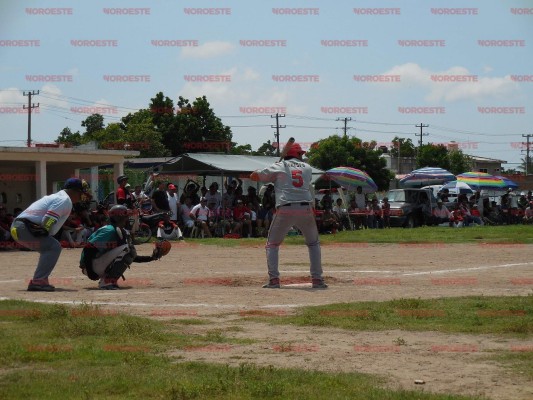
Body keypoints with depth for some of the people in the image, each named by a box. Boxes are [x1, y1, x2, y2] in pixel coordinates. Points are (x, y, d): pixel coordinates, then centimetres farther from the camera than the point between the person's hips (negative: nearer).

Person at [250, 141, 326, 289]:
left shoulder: (278, 167, 9)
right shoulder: (307, 168, 17)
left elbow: (253, 176, 10)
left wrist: (267, 173, 26)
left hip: (285, 210, -2)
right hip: (306, 209, 2)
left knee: (272, 244, 12)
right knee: (314, 243, 19)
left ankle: (274, 279, -2)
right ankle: (317, 279, 10)